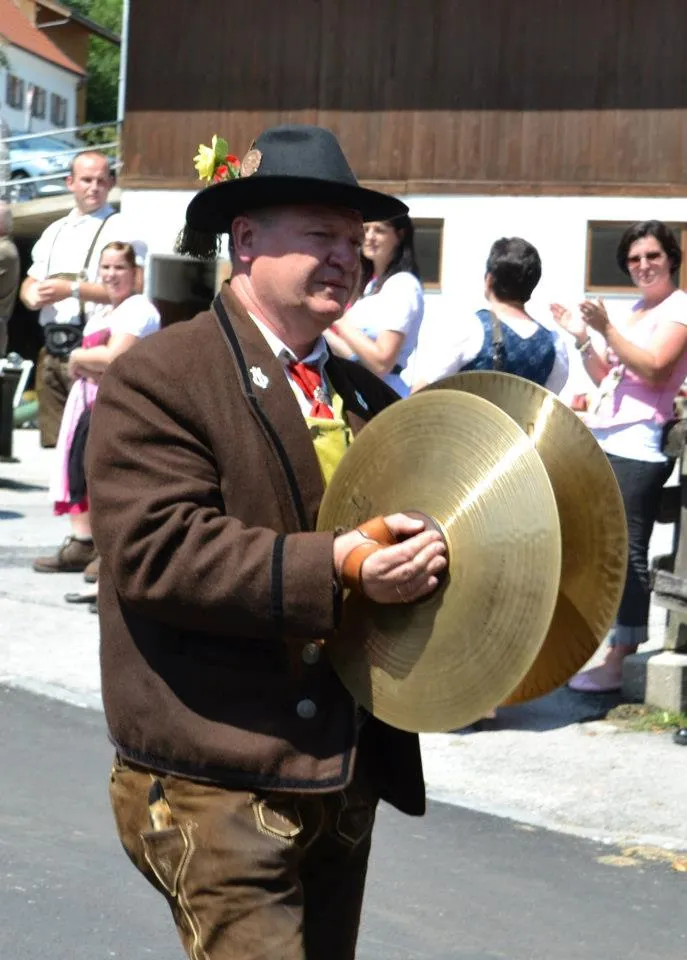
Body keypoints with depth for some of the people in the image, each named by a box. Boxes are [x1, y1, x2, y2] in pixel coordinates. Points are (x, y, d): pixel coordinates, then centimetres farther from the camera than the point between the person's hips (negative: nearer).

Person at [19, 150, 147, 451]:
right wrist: (32, 295, -1)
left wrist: (73, 290, -16)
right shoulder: (54, 231, 21)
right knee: (54, 438, 8)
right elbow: (29, 284, 24)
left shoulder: (119, 230, -1)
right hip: (52, 348, 7)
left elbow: (132, 287, -14)